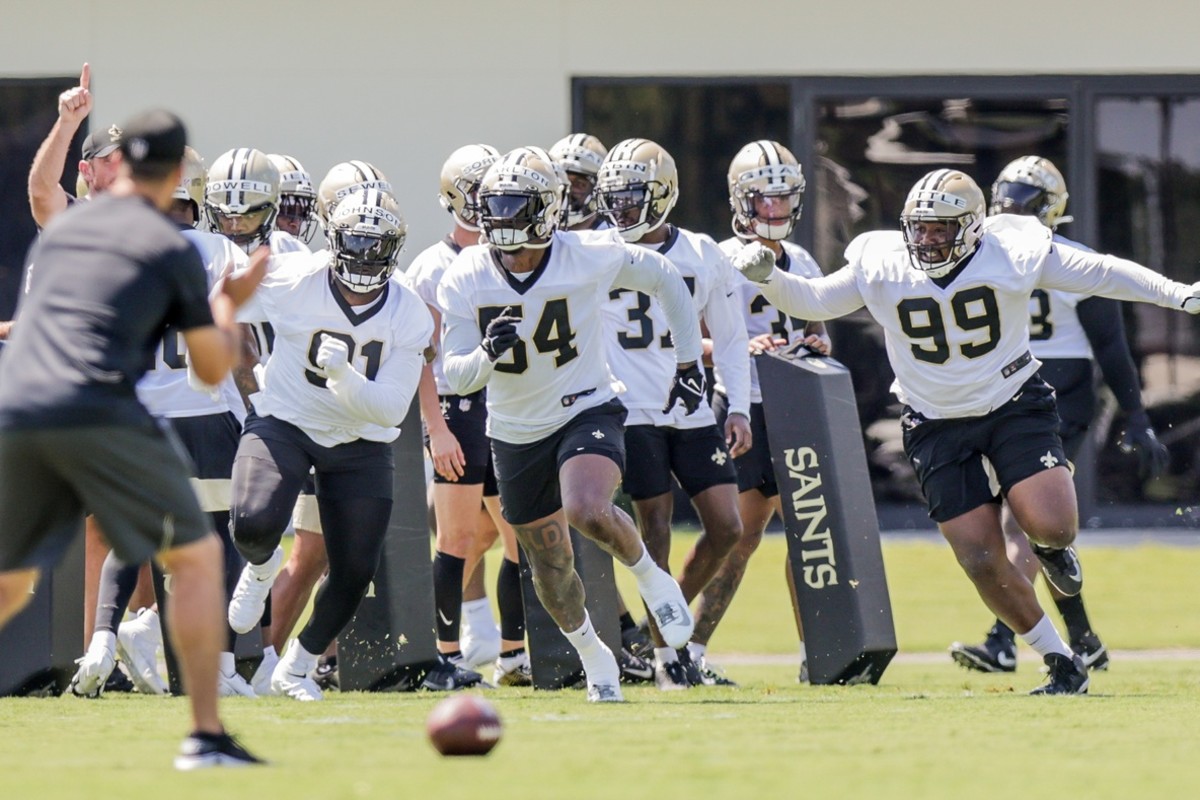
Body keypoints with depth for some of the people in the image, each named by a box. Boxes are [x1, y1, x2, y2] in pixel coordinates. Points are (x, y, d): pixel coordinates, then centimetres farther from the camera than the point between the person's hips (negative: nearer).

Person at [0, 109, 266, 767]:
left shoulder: (61, 229, 22)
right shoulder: (171, 249, 6)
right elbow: (214, 369, 10)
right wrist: (231, 304, 30)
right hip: (98, 416, -5)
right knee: (197, 555, 8)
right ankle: (205, 734, -2)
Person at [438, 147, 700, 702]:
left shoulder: (590, 259, -16)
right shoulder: (464, 281, -11)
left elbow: (664, 278, 3)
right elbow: (454, 376, -9)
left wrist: (688, 362, 7)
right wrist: (486, 355, -32)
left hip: (587, 411, -3)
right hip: (515, 434, 3)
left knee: (588, 511, -32)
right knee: (550, 565, 12)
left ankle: (650, 578, -1)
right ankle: (591, 653, 39)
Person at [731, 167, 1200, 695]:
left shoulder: (1012, 254, -11)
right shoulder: (881, 267, -7)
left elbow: (1101, 274, -5)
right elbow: (811, 301, 2)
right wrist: (767, 278, -18)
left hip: (1014, 407, -1)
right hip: (938, 427, 1)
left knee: (1053, 526, -23)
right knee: (982, 562, -6)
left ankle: (1048, 546, 17)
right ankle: (1062, 664, 9)